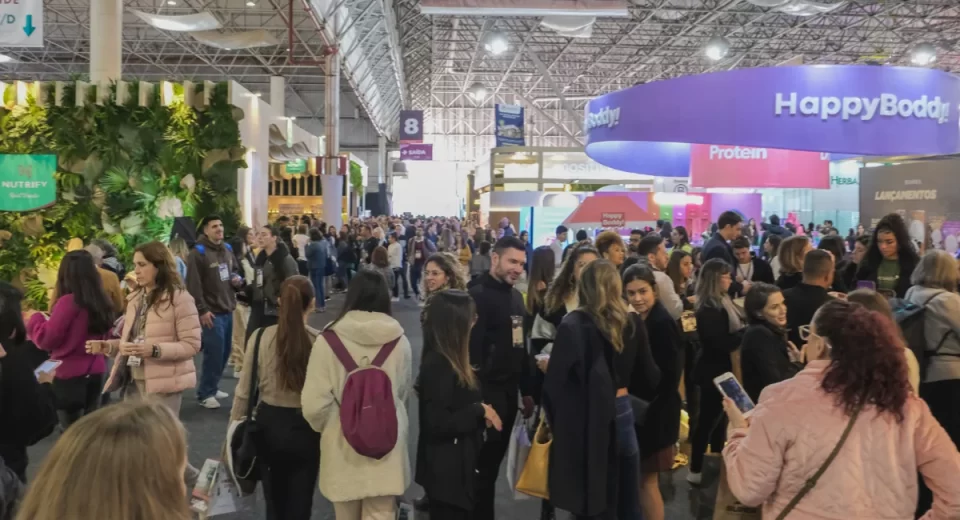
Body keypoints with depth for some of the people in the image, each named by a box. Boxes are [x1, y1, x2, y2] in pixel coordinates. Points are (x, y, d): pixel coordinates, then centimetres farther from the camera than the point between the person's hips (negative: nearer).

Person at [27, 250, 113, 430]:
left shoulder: (68, 302, -17)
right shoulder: (101, 302, 2)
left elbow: (47, 339, -12)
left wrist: (35, 319, 6)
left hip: (70, 374, -6)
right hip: (95, 371, 6)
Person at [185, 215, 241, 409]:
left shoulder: (228, 249, 13)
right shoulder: (198, 252, -12)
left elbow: (234, 271, 27)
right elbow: (193, 285, -17)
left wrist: (237, 279, 3)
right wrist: (202, 310, -19)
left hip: (228, 310, 8)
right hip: (211, 312, -8)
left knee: (224, 352, 12)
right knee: (214, 353, -7)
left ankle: (212, 387, 27)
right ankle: (205, 393, 5)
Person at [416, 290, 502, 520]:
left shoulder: (451, 361, 7)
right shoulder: (438, 364, -23)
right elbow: (437, 423, -25)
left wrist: (481, 412, -3)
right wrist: (479, 410, -18)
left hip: (457, 466, 10)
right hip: (446, 470, -10)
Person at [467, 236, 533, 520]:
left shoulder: (515, 295, 13)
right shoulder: (478, 295, -14)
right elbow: (471, 349, -20)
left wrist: (526, 390, 17)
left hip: (509, 389, 8)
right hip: (487, 390, -8)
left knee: (495, 460, 16)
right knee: (483, 463, 0)